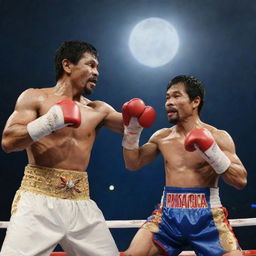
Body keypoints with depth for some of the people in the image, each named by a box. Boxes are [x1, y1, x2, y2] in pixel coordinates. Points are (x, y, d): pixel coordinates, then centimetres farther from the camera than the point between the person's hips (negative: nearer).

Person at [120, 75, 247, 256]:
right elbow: (133, 164, 15)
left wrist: (213, 154, -21)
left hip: (207, 215, -2)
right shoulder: (162, 137, 10)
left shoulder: (218, 137, -1)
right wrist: (132, 130, 3)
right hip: (168, 214, 3)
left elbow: (241, 181, -7)